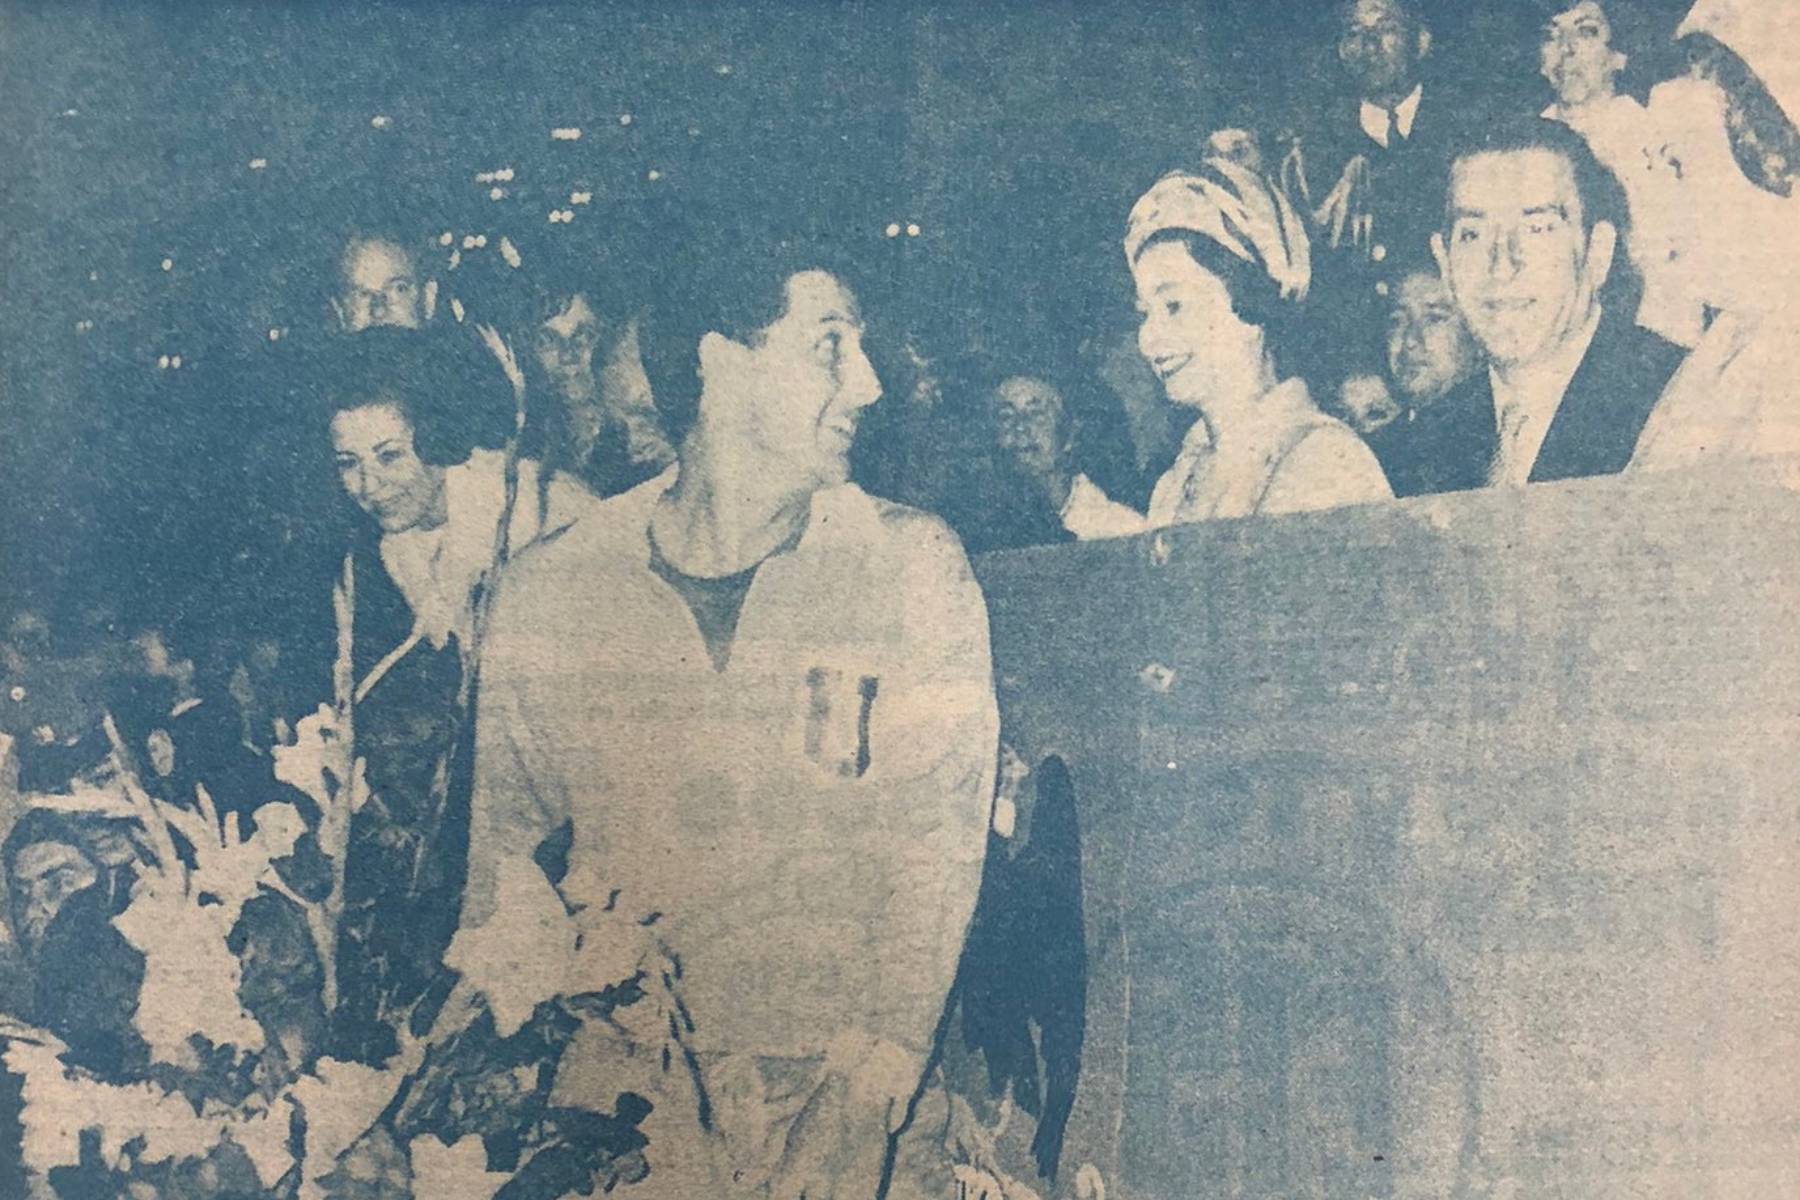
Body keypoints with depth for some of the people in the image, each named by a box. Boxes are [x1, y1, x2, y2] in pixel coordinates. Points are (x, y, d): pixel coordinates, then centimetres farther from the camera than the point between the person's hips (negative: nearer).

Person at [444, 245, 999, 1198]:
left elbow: (941, 836, -5)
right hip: (623, 1071, 1)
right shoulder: (552, 587, 0)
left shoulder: (913, 568, -3)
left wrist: (879, 1050, -14)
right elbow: (508, 837, 9)